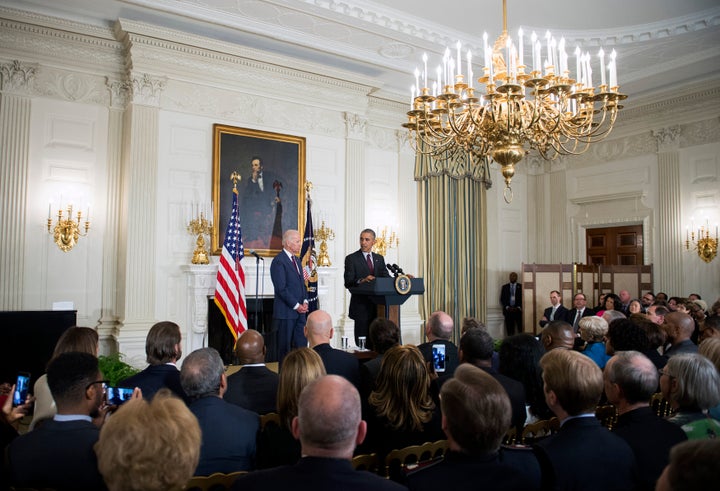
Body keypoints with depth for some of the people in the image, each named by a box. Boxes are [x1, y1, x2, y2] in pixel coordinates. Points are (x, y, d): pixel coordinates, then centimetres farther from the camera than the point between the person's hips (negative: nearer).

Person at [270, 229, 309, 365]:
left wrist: (305, 301, 5)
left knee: (302, 344, 8)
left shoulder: (296, 260, 16)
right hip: (286, 311, -8)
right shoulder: (279, 261, -12)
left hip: (300, 310, 8)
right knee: (285, 347, 2)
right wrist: (296, 305, -14)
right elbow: (281, 288, -17)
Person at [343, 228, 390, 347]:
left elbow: (386, 278, 7)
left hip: (378, 306, 5)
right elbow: (348, 283, -11)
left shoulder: (379, 259, 15)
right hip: (361, 306, -4)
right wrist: (362, 281, -30)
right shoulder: (351, 259, -1)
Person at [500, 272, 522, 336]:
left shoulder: (521, 286, 6)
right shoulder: (504, 287, 11)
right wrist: (507, 307, -5)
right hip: (508, 311, 1)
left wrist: (519, 308, -8)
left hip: (518, 310, -1)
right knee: (509, 330, -2)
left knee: (521, 329, -8)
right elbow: (502, 299, 8)